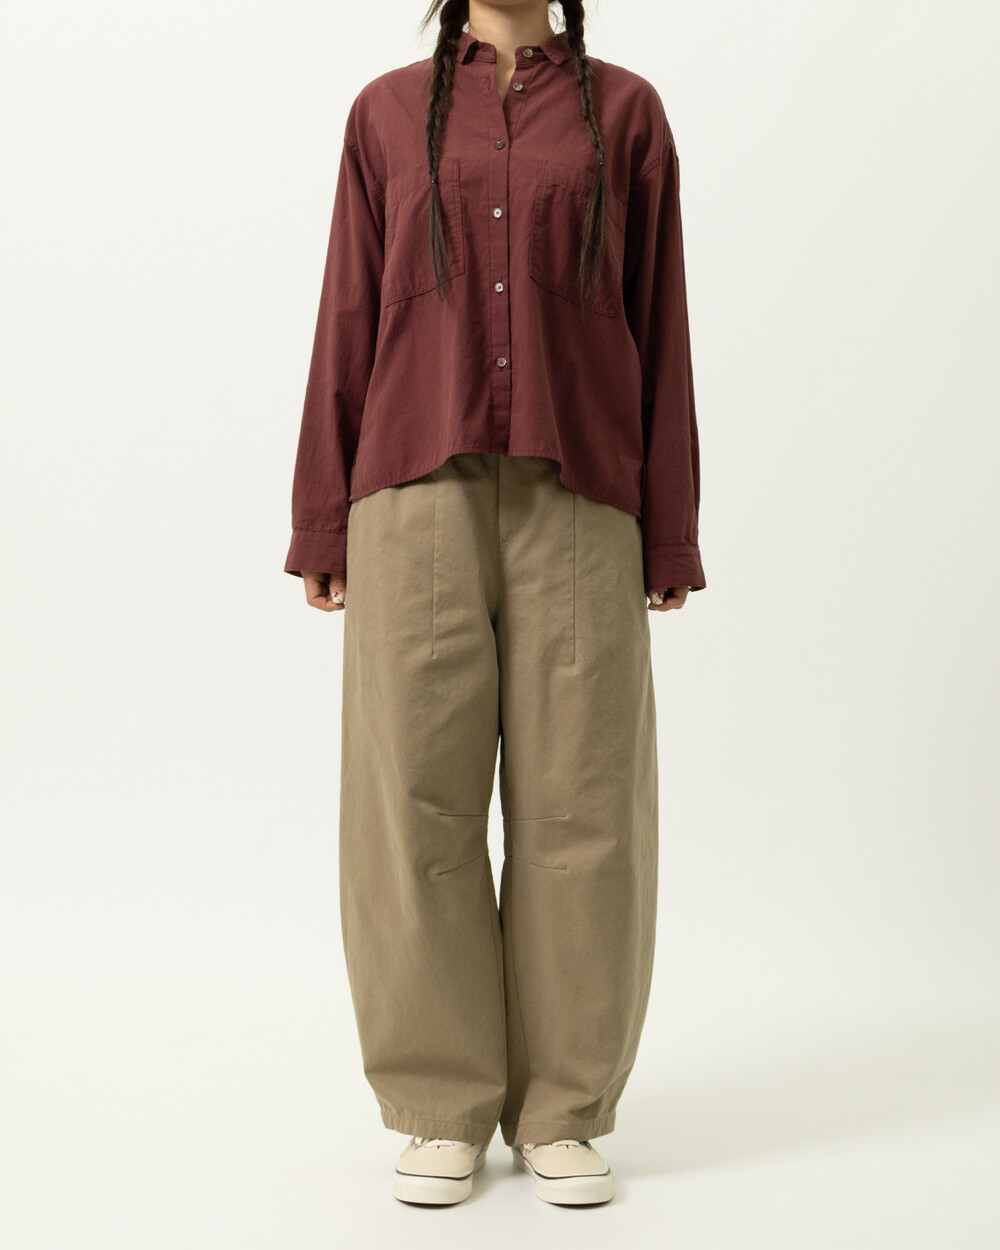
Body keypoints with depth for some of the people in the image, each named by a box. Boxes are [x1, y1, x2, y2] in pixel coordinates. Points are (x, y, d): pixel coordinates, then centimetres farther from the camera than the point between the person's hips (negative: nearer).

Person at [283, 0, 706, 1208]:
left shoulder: (625, 110, 12)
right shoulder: (387, 112, 13)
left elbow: (657, 324, 7)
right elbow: (349, 322, 9)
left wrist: (670, 532, 1)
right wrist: (322, 523, 3)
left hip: (576, 500, 0)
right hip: (421, 495, 1)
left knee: (579, 805, -2)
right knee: (415, 803, -4)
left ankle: (563, 1114, 11)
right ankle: (443, 1110, 11)